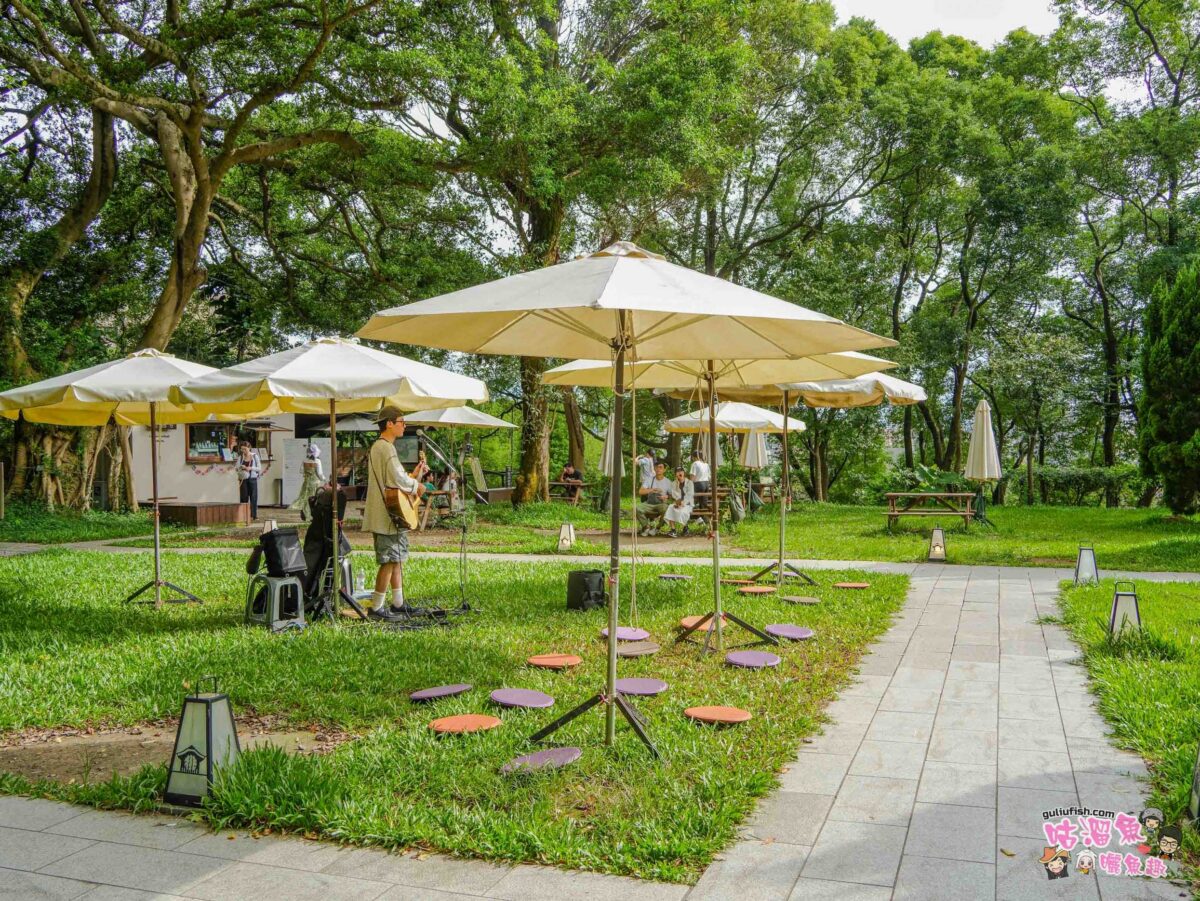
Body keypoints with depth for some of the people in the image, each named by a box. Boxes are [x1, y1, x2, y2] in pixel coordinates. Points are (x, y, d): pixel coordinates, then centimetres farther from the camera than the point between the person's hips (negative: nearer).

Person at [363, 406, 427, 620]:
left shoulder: (381, 446, 19)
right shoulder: (385, 447, -16)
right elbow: (397, 479, -24)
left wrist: (414, 475, 14)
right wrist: (417, 486, -8)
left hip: (394, 514, 11)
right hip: (388, 515, -11)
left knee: (397, 559, 15)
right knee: (390, 561, -7)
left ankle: (398, 604, 21)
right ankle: (376, 608, -3)